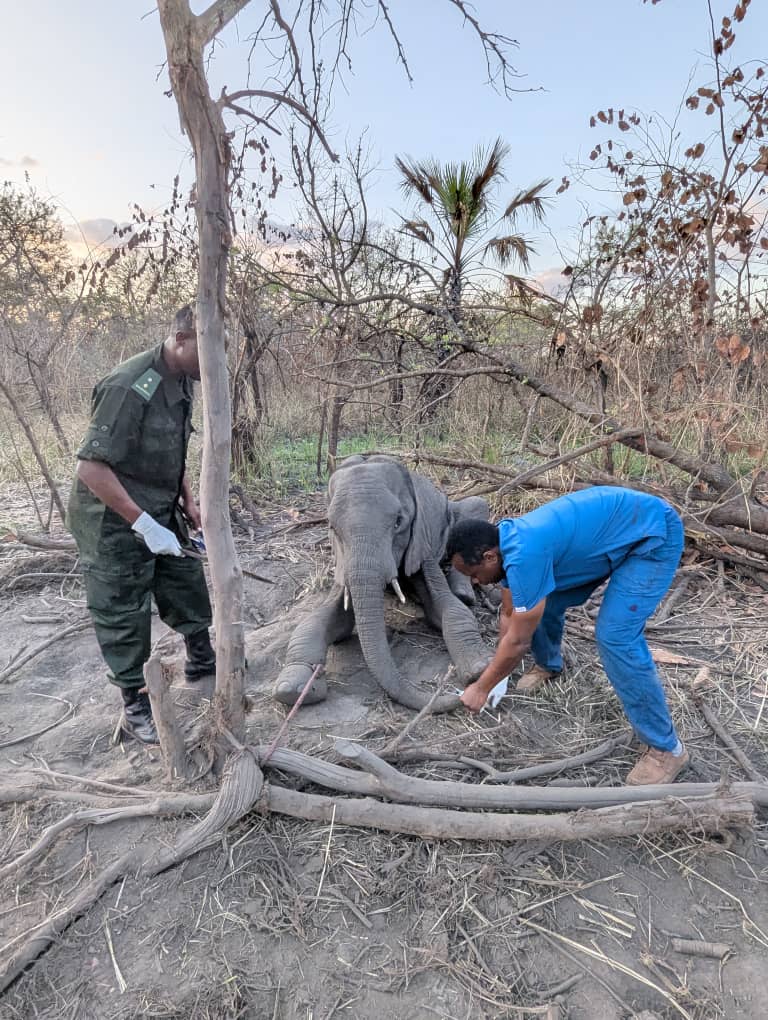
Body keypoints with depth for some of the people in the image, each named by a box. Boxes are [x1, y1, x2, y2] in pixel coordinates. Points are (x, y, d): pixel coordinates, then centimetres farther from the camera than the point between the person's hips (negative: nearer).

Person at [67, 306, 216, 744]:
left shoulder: (182, 381, 1)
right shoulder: (131, 387, -27)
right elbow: (91, 467, -28)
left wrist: (189, 502, 7)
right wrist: (144, 526, -27)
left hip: (160, 512, 8)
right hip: (115, 521, -8)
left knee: (188, 587, 18)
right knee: (124, 614, 4)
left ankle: (201, 661, 40)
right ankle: (136, 707, 21)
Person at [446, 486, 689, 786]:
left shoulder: (525, 555, -32)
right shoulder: (505, 541, -4)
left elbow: (518, 641, -22)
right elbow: (509, 615, 9)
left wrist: (481, 688, -8)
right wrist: (496, 675, 15)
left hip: (653, 535, -9)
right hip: (617, 530, 9)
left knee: (615, 636, -19)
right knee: (543, 602, 9)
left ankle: (666, 747, -2)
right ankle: (548, 665, 40)